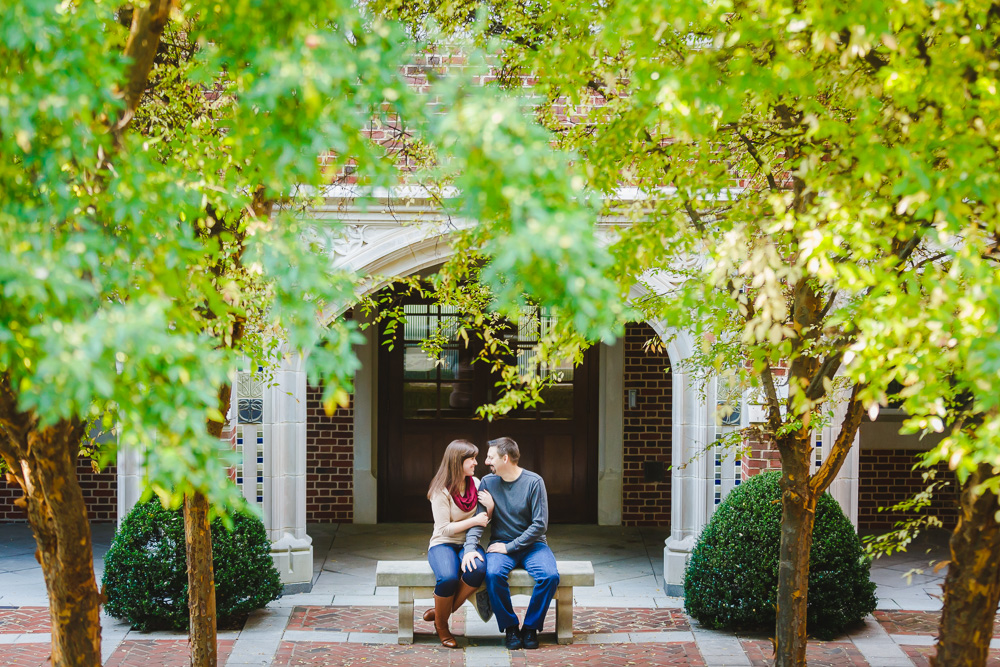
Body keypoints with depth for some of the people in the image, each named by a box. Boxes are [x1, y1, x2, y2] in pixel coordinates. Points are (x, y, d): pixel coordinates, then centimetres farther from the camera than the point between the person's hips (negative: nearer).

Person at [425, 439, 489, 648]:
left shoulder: (475, 484, 8)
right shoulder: (441, 491, -10)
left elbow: (483, 520, 15)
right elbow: (444, 528, -13)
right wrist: (474, 520, -16)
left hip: (468, 543, 4)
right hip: (443, 544, -4)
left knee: (477, 571, -32)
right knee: (448, 577, -37)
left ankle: (440, 613, -11)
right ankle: (442, 627, -10)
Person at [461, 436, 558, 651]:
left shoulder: (533, 482, -8)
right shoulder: (488, 482, 2)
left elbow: (540, 524, -11)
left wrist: (509, 546, -15)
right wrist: (470, 547, -22)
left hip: (531, 544, -1)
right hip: (501, 544, 1)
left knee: (550, 576, -30)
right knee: (494, 574, -32)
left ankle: (530, 627, -9)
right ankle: (510, 627, -12)